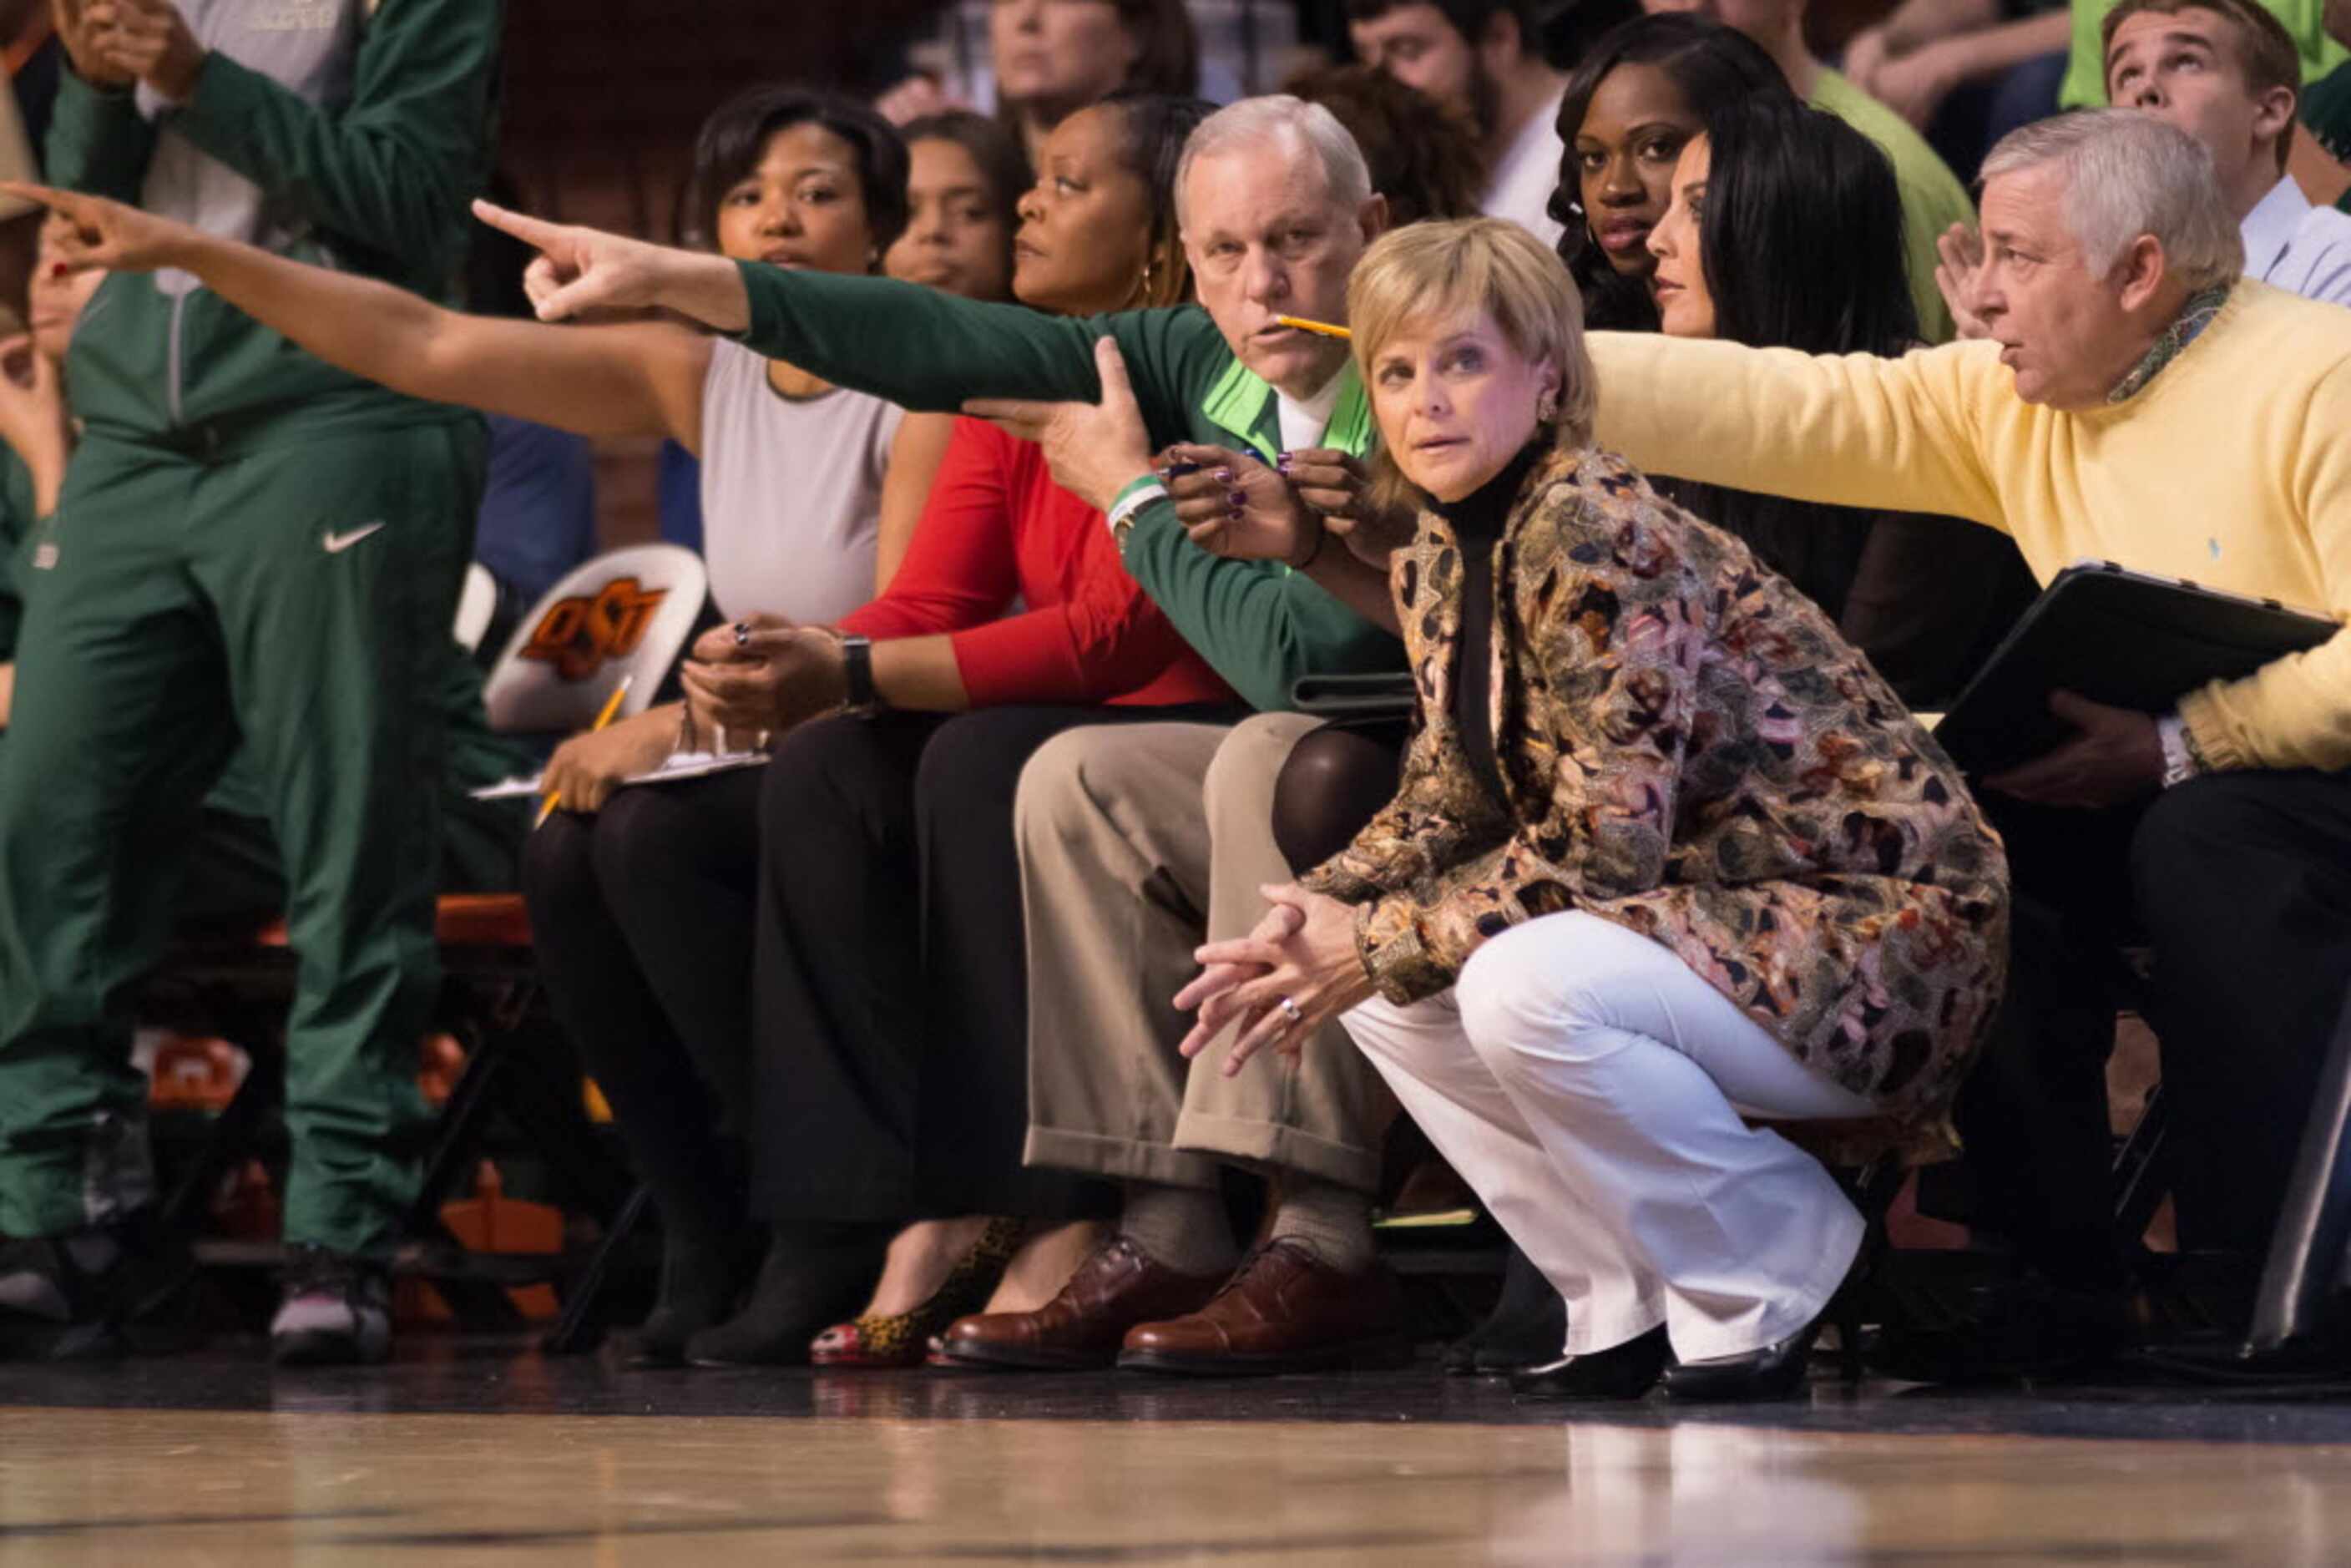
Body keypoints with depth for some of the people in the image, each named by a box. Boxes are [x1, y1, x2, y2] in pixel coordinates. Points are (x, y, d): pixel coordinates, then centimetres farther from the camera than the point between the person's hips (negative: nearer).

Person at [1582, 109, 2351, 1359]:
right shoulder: (2009, 405, 6)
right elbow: (1782, 410, -1)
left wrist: (2181, 747, -28)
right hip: (2150, 792, 7)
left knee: (2204, 841, -34)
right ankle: (2063, 1286, -10)